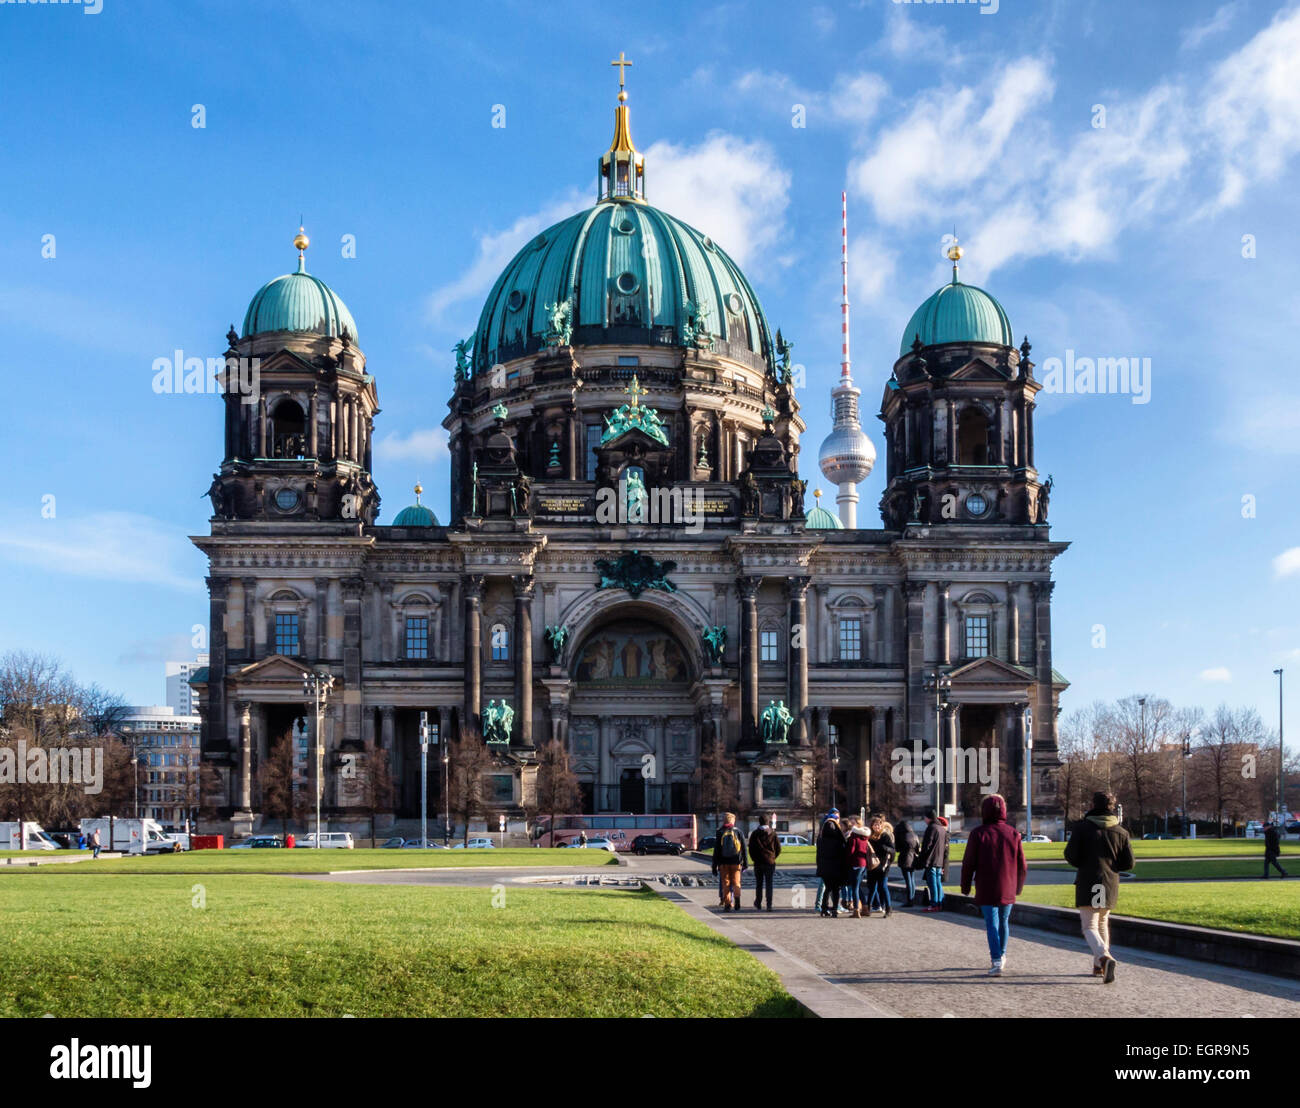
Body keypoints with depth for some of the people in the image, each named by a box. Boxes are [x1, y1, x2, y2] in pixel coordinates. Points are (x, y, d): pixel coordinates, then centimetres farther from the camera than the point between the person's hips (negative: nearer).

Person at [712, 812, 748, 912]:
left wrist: (714, 866, 3)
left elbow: (716, 850, -1)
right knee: (736, 882, 5)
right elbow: (743, 848, 3)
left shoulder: (720, 833, -1)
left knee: (725, 883, 5)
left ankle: (727, 904, 1)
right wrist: (745, 862, 12)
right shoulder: (738, 832, 1)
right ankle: (737, 899, -18)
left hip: (723, 863, 0)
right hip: (736, 863, 0)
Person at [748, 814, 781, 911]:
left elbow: (751, 849, -1)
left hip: (758, 863, 0)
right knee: (769, 885, 3)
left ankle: (758, 905, 8)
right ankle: (769, 905, -3)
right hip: (770, 863, 0)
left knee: (758, 885, 9)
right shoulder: (773, 833, -1)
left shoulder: (755, 834, -2)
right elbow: (778, 848, 1)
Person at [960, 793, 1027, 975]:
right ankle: (1001, 956, 31)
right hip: (1008, 889, 3)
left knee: (992, 923, -1)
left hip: (986, 889, -3)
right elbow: (1022, 866, 5)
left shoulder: (978, 833, -8)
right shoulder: (1013, 833, 1)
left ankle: (996, 961, -12)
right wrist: (1019, 887, 19)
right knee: (1003, 921, 18)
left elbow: (968, 863, -7)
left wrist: (965, 887, 4)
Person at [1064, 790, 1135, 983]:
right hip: (1110, 886, 4)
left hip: (1087, 884, -4)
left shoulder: (1082, 827, -6)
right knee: (1102, 924, 21)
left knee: (1090, 927, -4)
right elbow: (1129, 863, 3)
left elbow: (1070, 855, -7)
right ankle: (1099, 967, 24)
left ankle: (1104, 957, -30)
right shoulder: (1121, 832, 3)